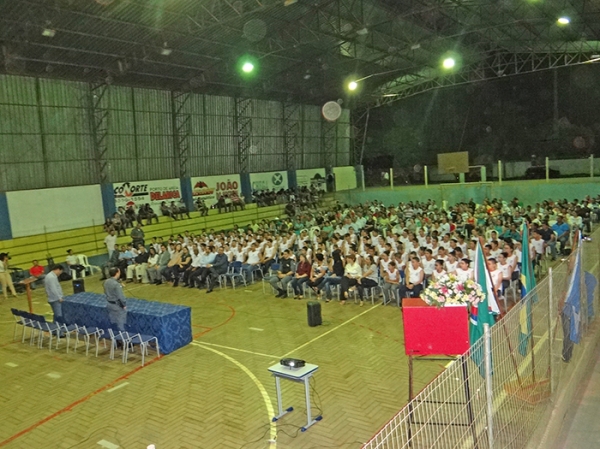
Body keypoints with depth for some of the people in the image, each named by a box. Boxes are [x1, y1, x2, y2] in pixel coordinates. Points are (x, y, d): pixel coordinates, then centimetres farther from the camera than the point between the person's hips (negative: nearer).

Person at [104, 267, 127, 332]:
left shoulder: (106, 282, -2)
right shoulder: (116, 284, -28)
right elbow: (120, 297, -26)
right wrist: (124, 305, -13)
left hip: (109, 304, 8)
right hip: (117, 305, -8)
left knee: (113, 322, 22)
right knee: (120, 323, 6)